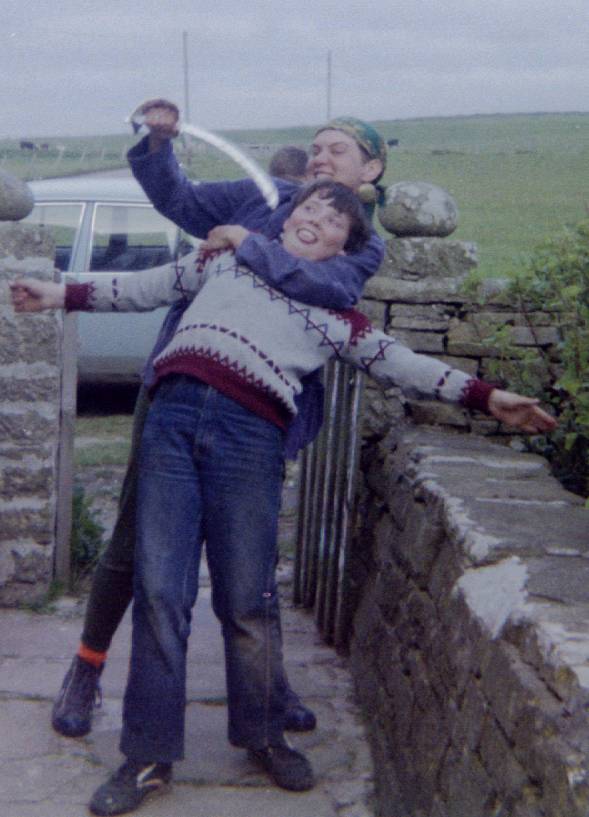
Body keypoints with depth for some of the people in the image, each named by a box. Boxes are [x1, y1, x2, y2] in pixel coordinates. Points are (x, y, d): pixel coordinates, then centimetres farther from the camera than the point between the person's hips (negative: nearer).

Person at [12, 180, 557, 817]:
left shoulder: (336, 313, 20)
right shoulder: (226, 257, 25)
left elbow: (401, 364, 17)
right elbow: (145, 288, 29)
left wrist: (486, 396, 10)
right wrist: (61, 295, 26)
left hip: (250, 436, -1)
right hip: (173, 414, 1)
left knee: (247, 601, -1)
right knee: (159, 590, -3)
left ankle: (262, 735, 23)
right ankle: (149, 757, 6)